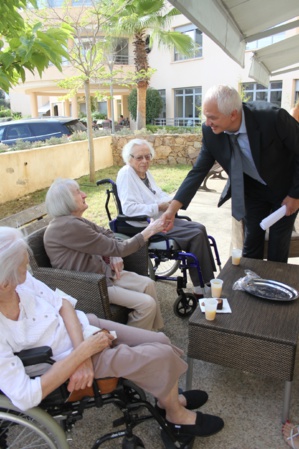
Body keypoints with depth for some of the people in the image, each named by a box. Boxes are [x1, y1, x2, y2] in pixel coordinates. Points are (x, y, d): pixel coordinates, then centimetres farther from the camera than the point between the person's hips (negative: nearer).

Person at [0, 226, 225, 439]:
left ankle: (168, 397, 34)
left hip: (82, 327, 6)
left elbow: (62, 302, -6)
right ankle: (177, 415, 23)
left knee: (161, 341, 4)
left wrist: (79, 346, -21)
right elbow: (25, 397, -29)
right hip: (67, 363, -6)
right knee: (163, 356, -9)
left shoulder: (20, 280, -17)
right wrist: (83, 352, -26)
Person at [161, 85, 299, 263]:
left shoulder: (273, 117, -34)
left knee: (278, 248, 5)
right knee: (251, 243, 10)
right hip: (253, 189, 3)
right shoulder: (211, 131, -22)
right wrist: (172, 209, -22)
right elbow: (199, 171, -16)